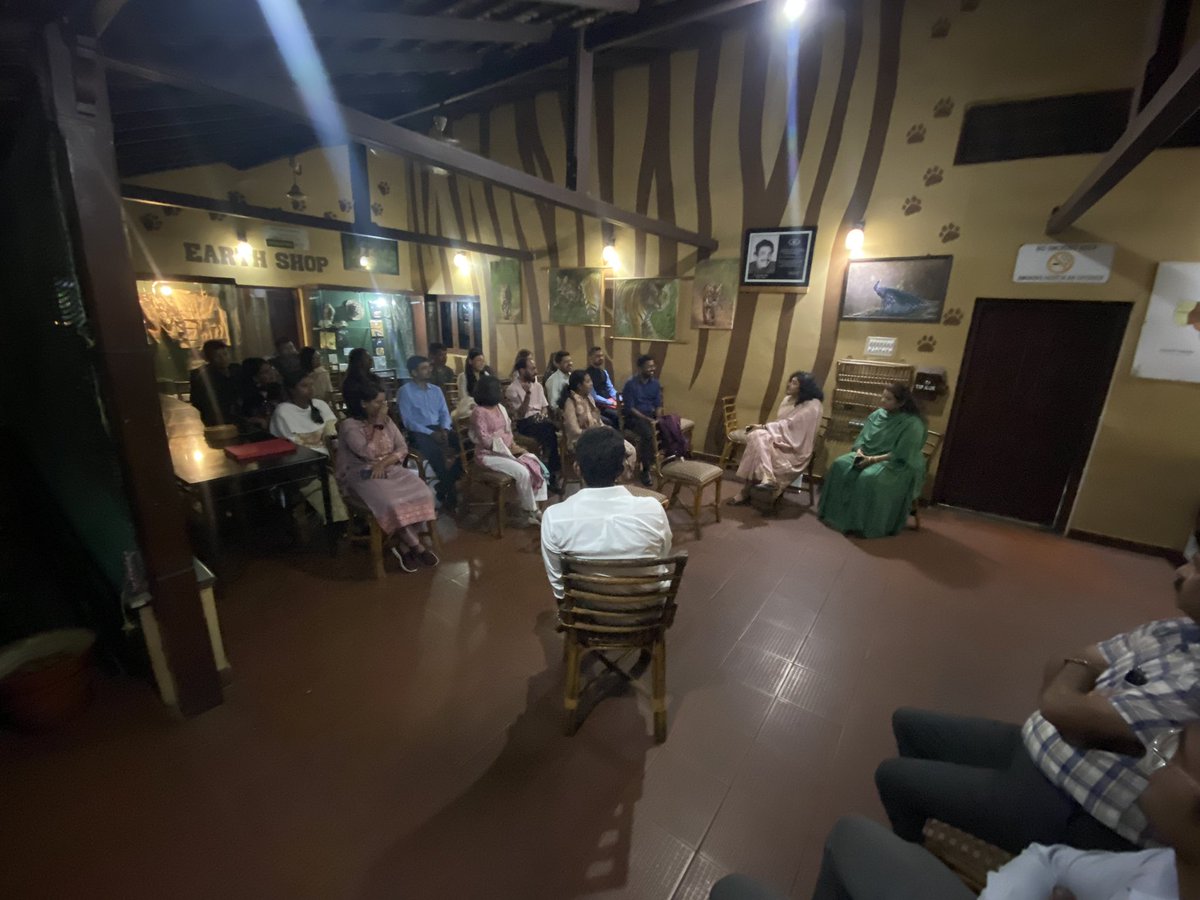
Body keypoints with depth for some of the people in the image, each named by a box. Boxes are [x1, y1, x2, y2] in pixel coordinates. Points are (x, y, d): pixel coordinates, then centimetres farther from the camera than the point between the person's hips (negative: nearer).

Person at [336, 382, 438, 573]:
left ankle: (404, 545, -12)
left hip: (391, 469, 5)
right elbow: (368, 453, -18)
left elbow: (403, 449, 5)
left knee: (422, 494, -23)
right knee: (391, 503, -33)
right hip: (362, 475, -5)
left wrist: (383, 463, -13)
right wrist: (378, 425, -12)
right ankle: (416, 546, -15)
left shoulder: (387, 421, 11)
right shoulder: (349, 425, -6)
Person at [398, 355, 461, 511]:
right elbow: (408, 421, -9)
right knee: (435, 451, -36)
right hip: (419, 431, -5)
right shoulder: (405, 391, -2)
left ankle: (445, 486, -8)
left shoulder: (436, 390, 16)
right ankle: (449, 489, -17)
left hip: (440, 428, 5)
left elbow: (445, 413, 12)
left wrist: (444, 429, -10)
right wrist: (431, 433, -18)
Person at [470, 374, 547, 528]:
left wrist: (513, 445, -5)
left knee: (537, 464, -11)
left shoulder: (500, 407, 10)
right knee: (523, 472, -26)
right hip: (489, 454, -8)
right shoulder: (479, 412, -14)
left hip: (506, 449, 8)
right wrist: (509, 448, -19)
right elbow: (485, 441, -19)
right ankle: (530, 511, -8)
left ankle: (536, 507, -7)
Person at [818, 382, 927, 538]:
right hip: (868, 455, 7)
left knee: (870, 478, -35)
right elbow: (863, 437, 8)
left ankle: (864, 525, -22)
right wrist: (859, 450, -13)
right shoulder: (878, 414, 4)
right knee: (841, 465, -17)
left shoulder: (913, 424, -15)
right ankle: (836, 513, -11)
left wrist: (874, 459, -24)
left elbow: (901, 454, -20)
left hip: (898, 465, -6)